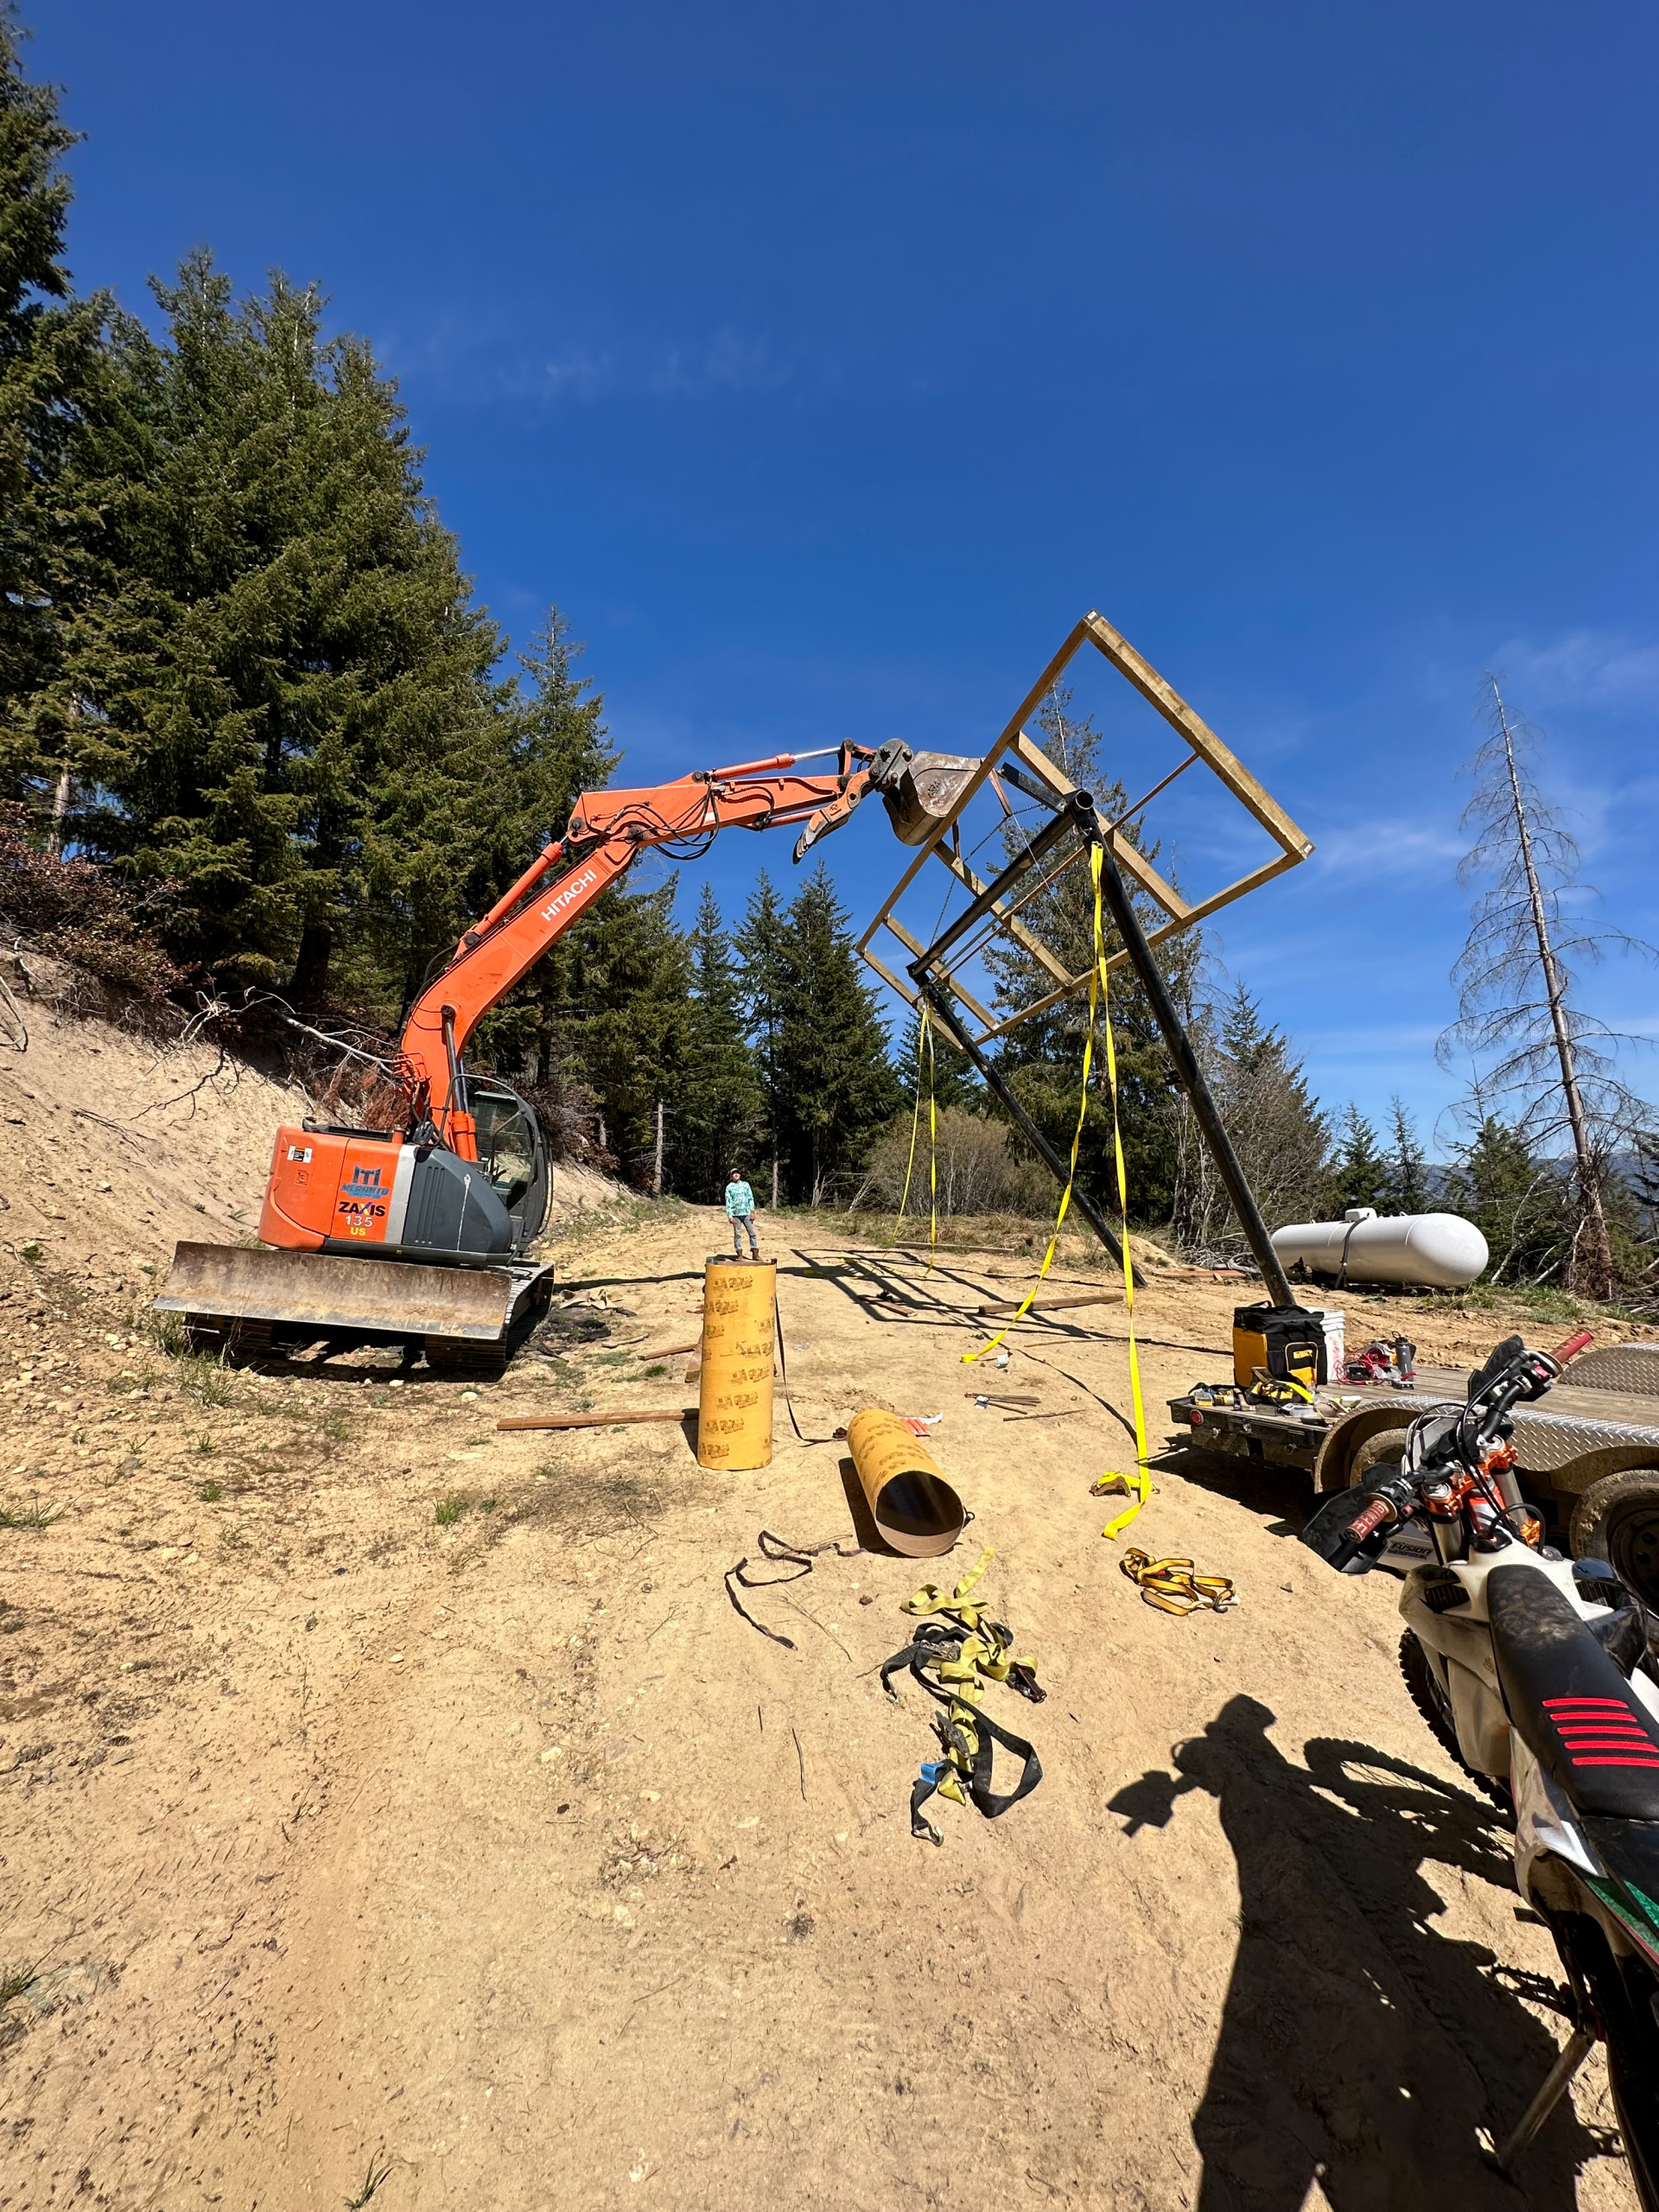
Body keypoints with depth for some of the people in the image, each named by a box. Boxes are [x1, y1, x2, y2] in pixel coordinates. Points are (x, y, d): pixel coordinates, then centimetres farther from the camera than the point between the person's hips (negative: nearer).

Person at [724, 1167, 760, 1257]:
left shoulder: (746, 1185, 11)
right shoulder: (729, 1187, 6)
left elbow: (751, 1198, 8)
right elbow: (728, 1202, 3)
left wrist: (752, 1211, 0)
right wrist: (729, 1216, -4)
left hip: (746, 1213, 1)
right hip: (736, 1214, -1)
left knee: (752, 1233, -2)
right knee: (737, 1234, 2)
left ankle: (755, 1254, 3)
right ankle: (739, 1254, 7)